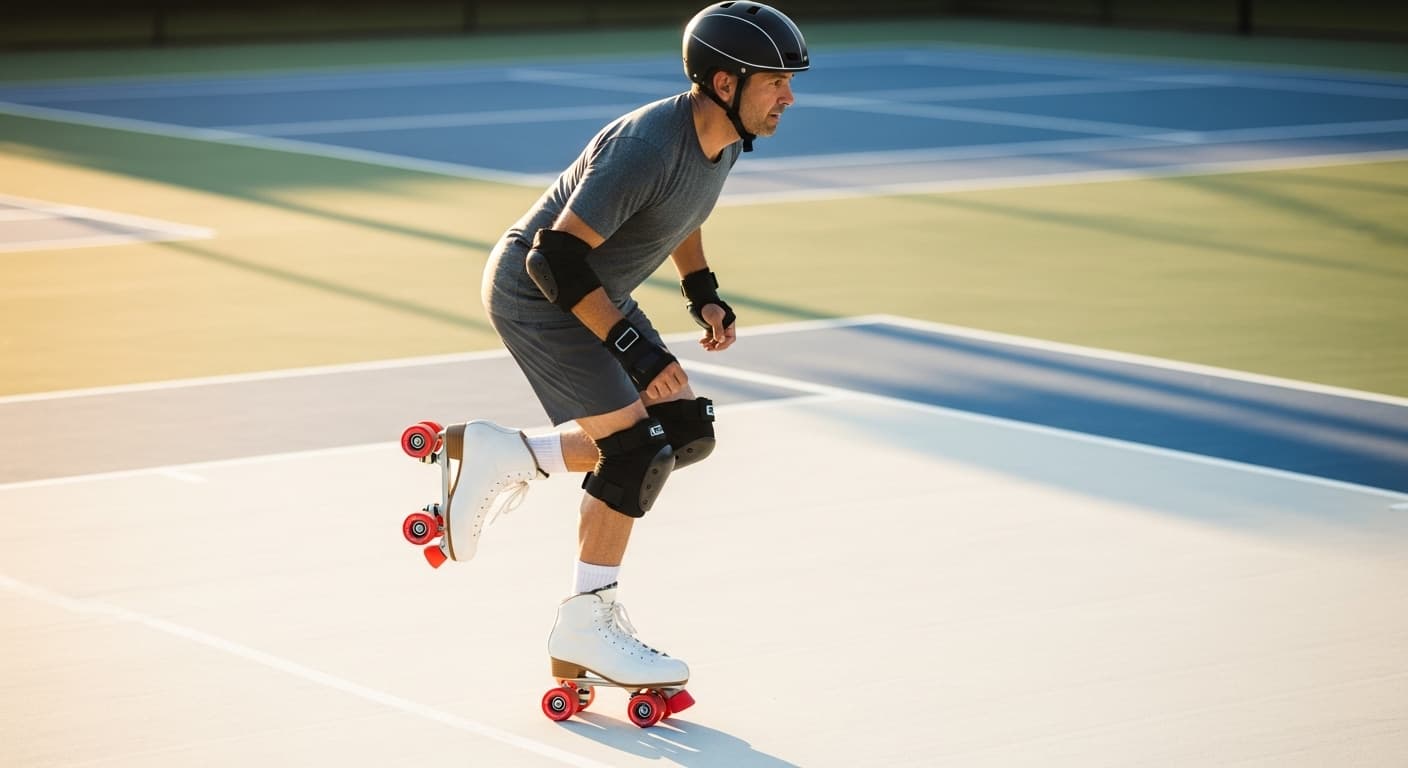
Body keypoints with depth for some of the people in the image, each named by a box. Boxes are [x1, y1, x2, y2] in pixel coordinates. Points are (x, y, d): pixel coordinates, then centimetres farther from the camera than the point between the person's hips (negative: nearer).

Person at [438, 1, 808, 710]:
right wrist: (634, 346, -31)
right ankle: (586, 626, -1)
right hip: (534, 290, -9)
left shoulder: (725, 138, -3)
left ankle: (506, 458, 13)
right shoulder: (649, 146, -31)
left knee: (687, 432, 4)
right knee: (640, 442, -15)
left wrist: (703, 293, 6)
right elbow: (555, 257, -31)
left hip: (597, 295, 9)